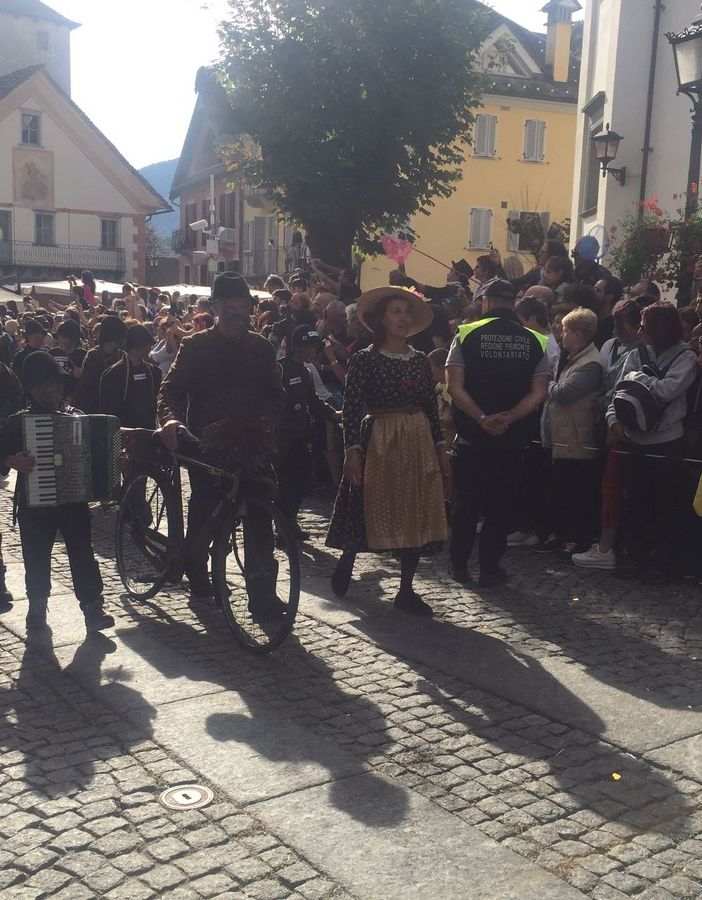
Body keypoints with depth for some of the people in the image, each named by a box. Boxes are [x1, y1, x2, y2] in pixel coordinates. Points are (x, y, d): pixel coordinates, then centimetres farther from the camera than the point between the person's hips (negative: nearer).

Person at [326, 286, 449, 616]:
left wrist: (440, 447, 9)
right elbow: (352, 408, -9)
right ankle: (345, 564, 30)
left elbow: (431, 406, 11)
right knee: (372, 511, 1)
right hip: (378, 441, -5)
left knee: (416, 517, 4)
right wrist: (352, 451, -16)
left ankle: (406, 590, 13)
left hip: (418, 441, 5)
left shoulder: (419, 360, 8)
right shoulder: (364, 359, -5)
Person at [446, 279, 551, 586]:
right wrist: (509, 418, -12)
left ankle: (459, 564, 19)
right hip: (512, 437, 1)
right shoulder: (535, 342, 2)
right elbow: (538, 393, -6)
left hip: (471, 434, -1)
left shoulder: (466, 335, -3)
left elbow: (454, 387, -12)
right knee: (500, 504, 11)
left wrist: (482, 418, -15)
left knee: (466, 502, 12)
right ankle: (490, 569, 14)